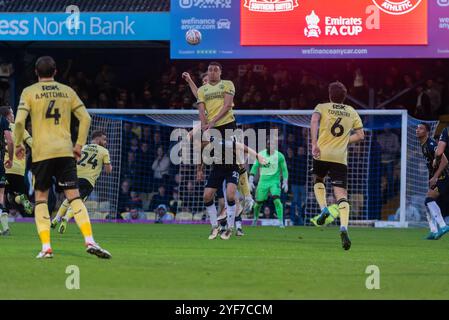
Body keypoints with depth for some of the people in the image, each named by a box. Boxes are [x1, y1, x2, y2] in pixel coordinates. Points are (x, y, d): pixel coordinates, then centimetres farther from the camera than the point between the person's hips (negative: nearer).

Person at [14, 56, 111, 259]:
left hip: (41, 153, -2)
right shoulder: (67, 91, 11)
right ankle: (89, 241, -15)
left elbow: (19, 121, -7)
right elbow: (85, 118, 7)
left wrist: (18, 145, 6)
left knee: (41, 198, 8)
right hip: (65, 151, 2)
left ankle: (46, 247, -3)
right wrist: (79, 145, 13)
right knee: (74, 196, -1)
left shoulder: (29, 92, 3)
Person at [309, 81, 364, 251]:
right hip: (340, 157, 1)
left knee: (318, 180, 30)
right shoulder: (352, 113, 14)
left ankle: (323, 208, 8)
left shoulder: (322, 107, 6)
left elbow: (314, 121, -14)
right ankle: (344, 227, -25)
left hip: (322, 154, -1)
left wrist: (314, 144, -16)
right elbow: (360, 135, 12)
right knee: (341, 194, -5)